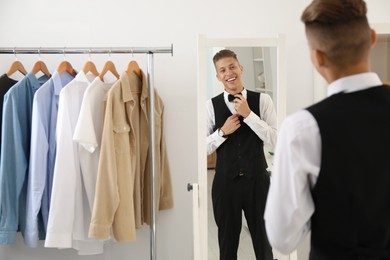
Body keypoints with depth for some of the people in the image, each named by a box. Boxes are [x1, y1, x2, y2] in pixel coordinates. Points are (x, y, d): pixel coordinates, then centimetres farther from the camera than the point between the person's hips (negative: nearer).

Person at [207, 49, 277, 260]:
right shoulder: (211, 105, -3)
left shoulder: (262, 100, -4)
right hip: (225, 182, 1)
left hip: (257, 180, 0)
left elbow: (275, 140, -11)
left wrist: (248, 114, -18)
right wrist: (222, 131, -17)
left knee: (263, 242, 16)